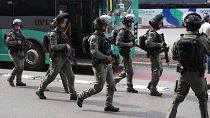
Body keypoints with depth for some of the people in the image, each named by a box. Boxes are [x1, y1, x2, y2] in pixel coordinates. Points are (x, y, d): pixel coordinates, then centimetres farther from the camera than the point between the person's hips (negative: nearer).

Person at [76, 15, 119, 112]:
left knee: (111, 85, 5)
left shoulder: (103, 36, 16)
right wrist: (106, 57, -22)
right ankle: (81, 96, 13)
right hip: (100, 65, -9)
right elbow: (94, 52, -24)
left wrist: (109, 57, 11)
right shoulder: (94, 37, -13)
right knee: (98, 87, -5)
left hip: (107, 65, 9)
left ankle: (108, 105, 11)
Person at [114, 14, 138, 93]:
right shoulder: (122, 31, -14)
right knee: (130, 71, -4)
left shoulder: (129, 31, 14)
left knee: (125, 71, 14)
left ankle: (113, 81, 23)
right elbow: (118, 42, -21)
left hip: (128, 52, 9)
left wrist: (133, 43, 9)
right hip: (124, 53, -9)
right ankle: (130, 87, 6)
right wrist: (128, 44, -22)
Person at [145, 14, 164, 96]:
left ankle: (150, 85, 25)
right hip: (154, 54, -10)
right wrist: (159, 45, -24)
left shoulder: (154, 32, 14)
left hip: (156, 54, 10)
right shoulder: (152, 32, -17)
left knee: (160, 70, 17)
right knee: (156, 71, -5)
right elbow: (148, 43, -29)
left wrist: (161, 45, 10)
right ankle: (153, 90, 1)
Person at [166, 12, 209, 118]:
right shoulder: (201, 39, -17)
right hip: (197, 74, -3)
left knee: (178, 98, 13)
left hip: (183, 73, 3)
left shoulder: (180, 40, -4)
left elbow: (174, 57, 5)